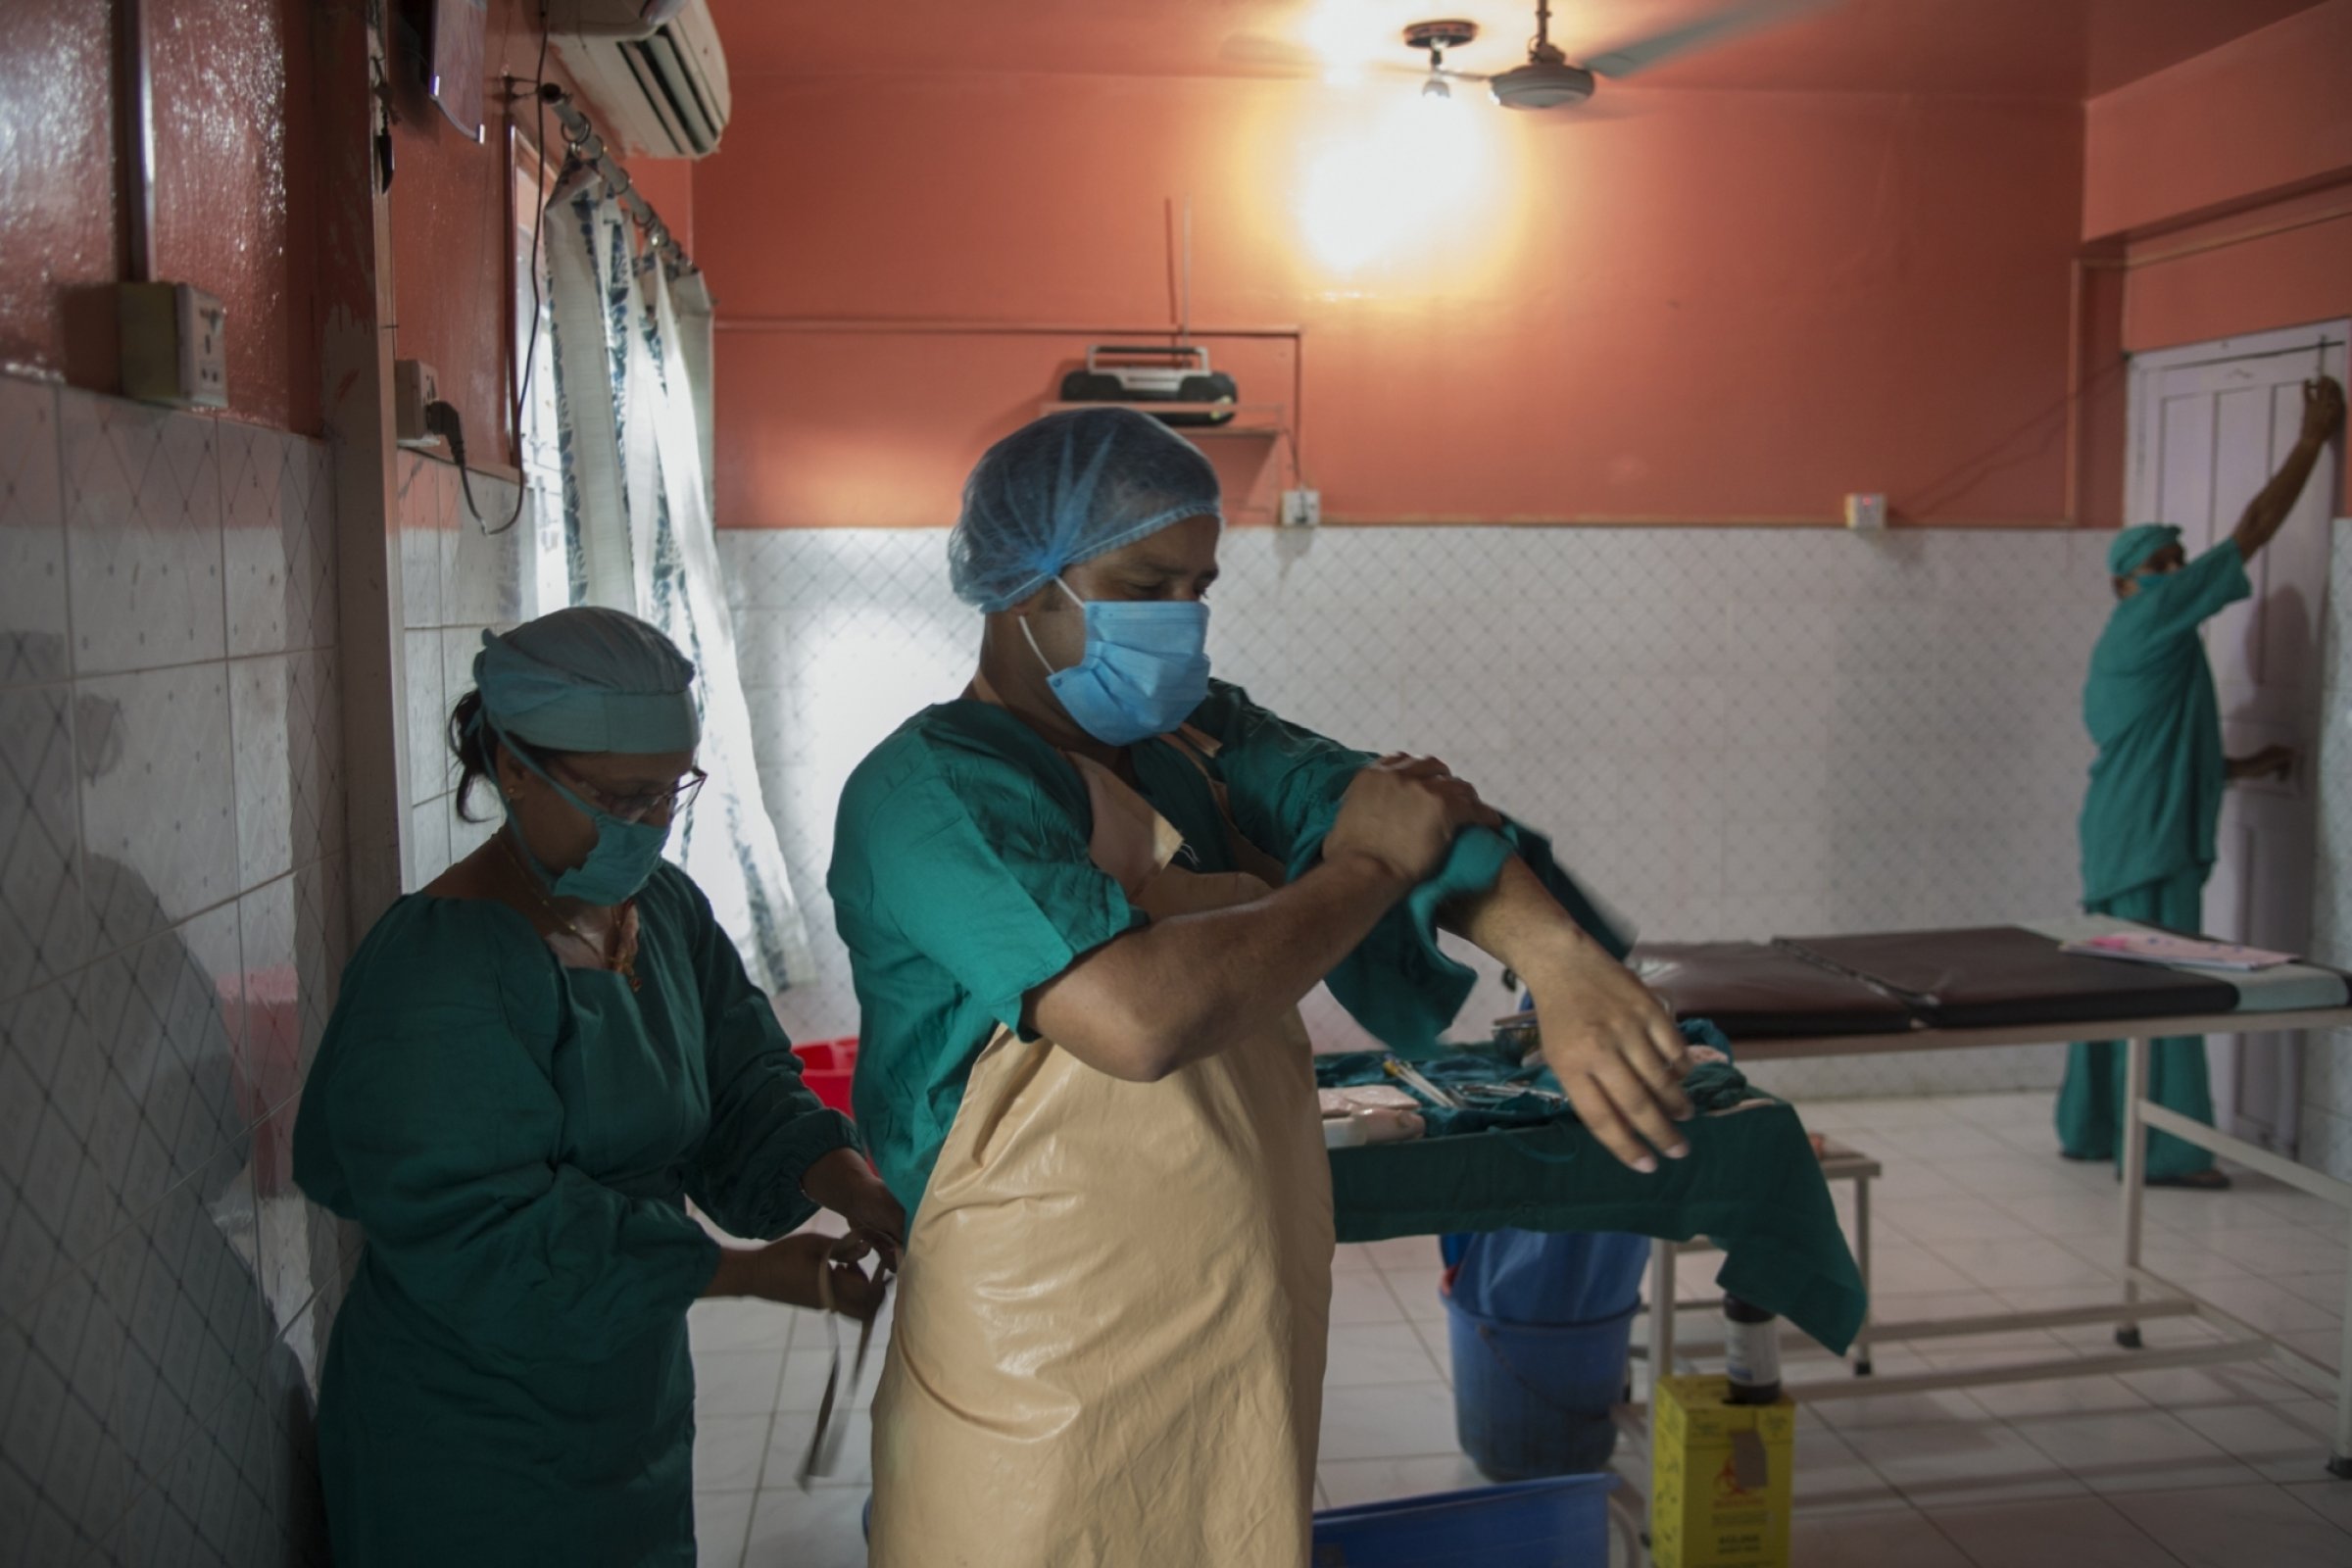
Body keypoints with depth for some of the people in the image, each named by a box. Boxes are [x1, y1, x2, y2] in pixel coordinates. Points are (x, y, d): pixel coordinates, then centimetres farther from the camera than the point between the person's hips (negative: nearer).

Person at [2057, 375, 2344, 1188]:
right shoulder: (2153, 617, -8)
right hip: (2150, 844, -10)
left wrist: (2241, 767, 16)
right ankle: (2165, 1150, -1)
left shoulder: (2126, 650, 19)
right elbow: (2253, 530, -8)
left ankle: (2090, 1129, 20)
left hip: (2122, 840, 10)